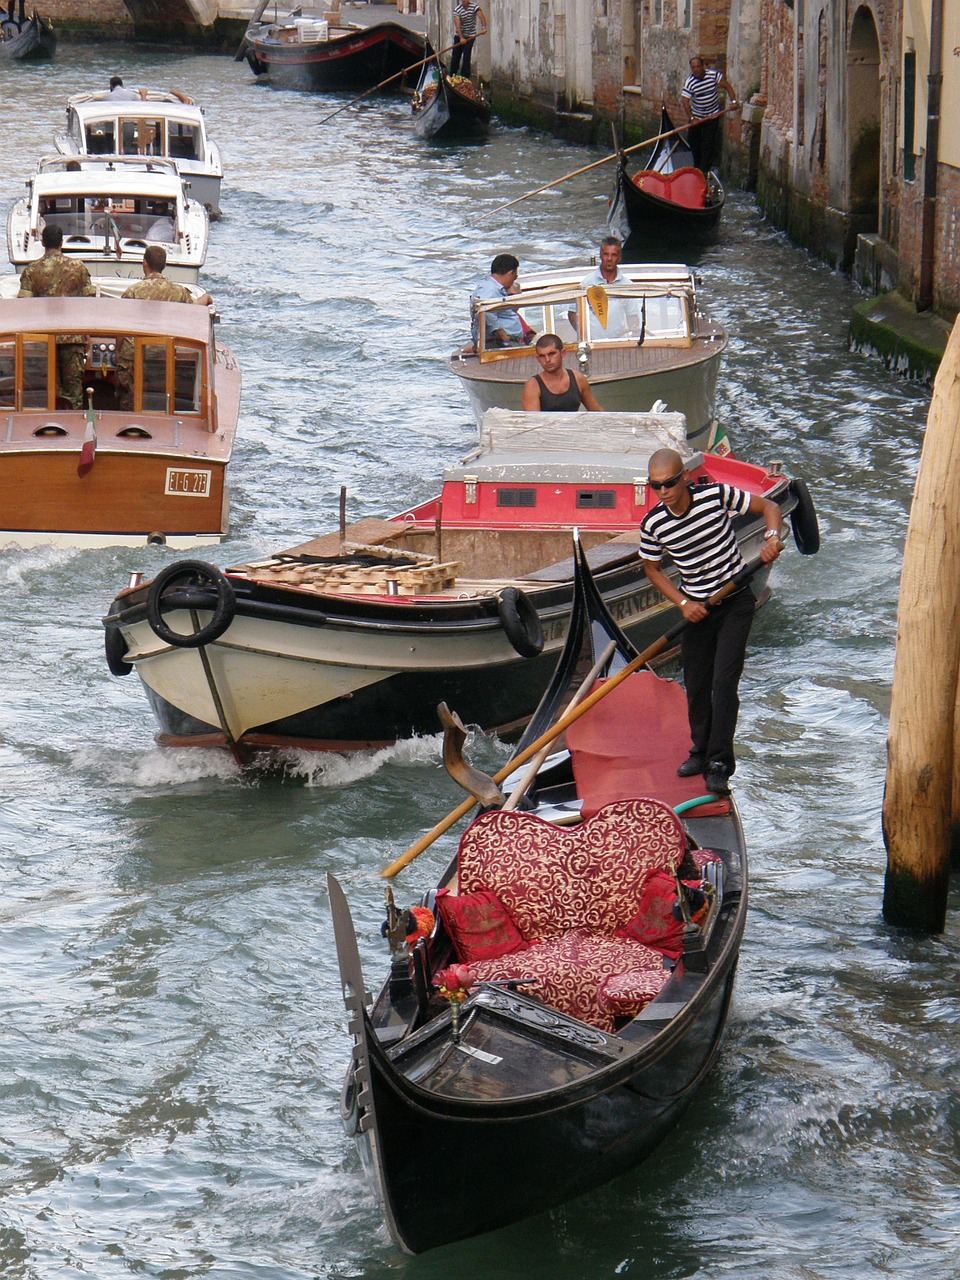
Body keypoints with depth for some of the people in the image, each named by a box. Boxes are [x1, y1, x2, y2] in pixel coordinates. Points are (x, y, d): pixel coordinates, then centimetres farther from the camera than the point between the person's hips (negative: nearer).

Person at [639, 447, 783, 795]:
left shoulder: (717, 495, -17)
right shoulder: (653, 525, -11)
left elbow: (769, 507, -4)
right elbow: (653, 569, 5)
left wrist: (772, 537, -23)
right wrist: (683, 603, -7)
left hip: (736, 602, -3)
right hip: (696, 607, 3)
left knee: (724, 681, -11)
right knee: (696, 685, 10)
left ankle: (719, 765, -10)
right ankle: (701, 751, 32)